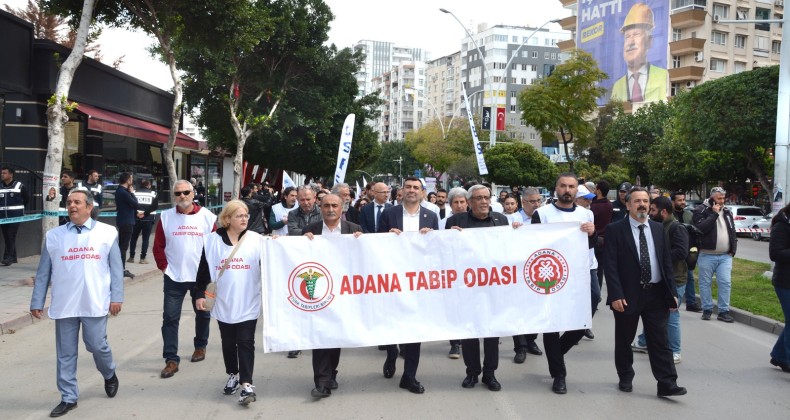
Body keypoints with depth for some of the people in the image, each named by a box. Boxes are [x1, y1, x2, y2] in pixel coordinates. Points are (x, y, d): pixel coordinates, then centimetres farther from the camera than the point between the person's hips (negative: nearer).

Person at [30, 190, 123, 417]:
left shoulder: (107, 232, 1)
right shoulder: (54, 235, 5)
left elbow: (116, 267, 1)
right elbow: (43, 272, 8)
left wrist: (116, 297, -4)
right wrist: (37, 301, 6)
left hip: (95, 304, -2)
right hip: (63, 305, 2)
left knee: (97, 346, 2)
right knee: (65, 353, 7)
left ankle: (109, 375, 34)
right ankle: (68, 398, 20)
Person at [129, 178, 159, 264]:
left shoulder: (135, 192, 4)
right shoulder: (153, 193, 1)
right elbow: (155, 206, -8)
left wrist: (137, 213, -7)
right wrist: (145, 213, -10)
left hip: (137, 218, 1)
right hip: (148, 219, -1)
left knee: (133, 238, 13)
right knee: (145, 239, 4)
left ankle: (131, 257, 14)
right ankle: (142, 258, 0)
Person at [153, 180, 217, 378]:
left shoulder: (208, 217, -4)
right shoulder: (165, 217, -1)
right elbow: (158, 245, 3)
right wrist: (163, 265, -4)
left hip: (202, 276, 0)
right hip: (174, 277, 0)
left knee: (202, 314, 16)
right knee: (170, 317, -3)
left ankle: (200, 346, 38)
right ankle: (171, 360, 3)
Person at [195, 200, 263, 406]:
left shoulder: (257, 240, -4)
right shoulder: (213, 240, 0)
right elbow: (204, 269, 5)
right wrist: (200, 294, 3)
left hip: (248, 304, -2)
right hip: (223, 303, 2)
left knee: (246, 343, -3)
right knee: (228, 343, 15)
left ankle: (247, 384, -1)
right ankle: (233, 375, 34)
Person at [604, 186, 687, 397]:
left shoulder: (658, 228, 8)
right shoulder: (615, 230, -6)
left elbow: (666, 262, 9)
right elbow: (611, 265, -10)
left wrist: (672, 292, 4)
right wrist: (616, 295, -17)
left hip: (656, 294, 3)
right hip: (628, 295, -3)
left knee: (660, 341, 3)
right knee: (624, 341, 11)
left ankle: (667, 384, 7)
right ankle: (625, 379, 28)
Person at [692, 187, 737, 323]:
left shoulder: (727, 212, 13)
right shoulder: (701, 210, -5)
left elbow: (732, 232, 17)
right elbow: (701, 228, -20)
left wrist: (733, 250, 8)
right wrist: (714, 214, -18)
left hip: (725, 256, 4)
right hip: (706, 255, -4)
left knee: (725, 283, -1)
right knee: (705, 283, 4)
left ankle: (724, 311, 6)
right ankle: (707, 309, 16)